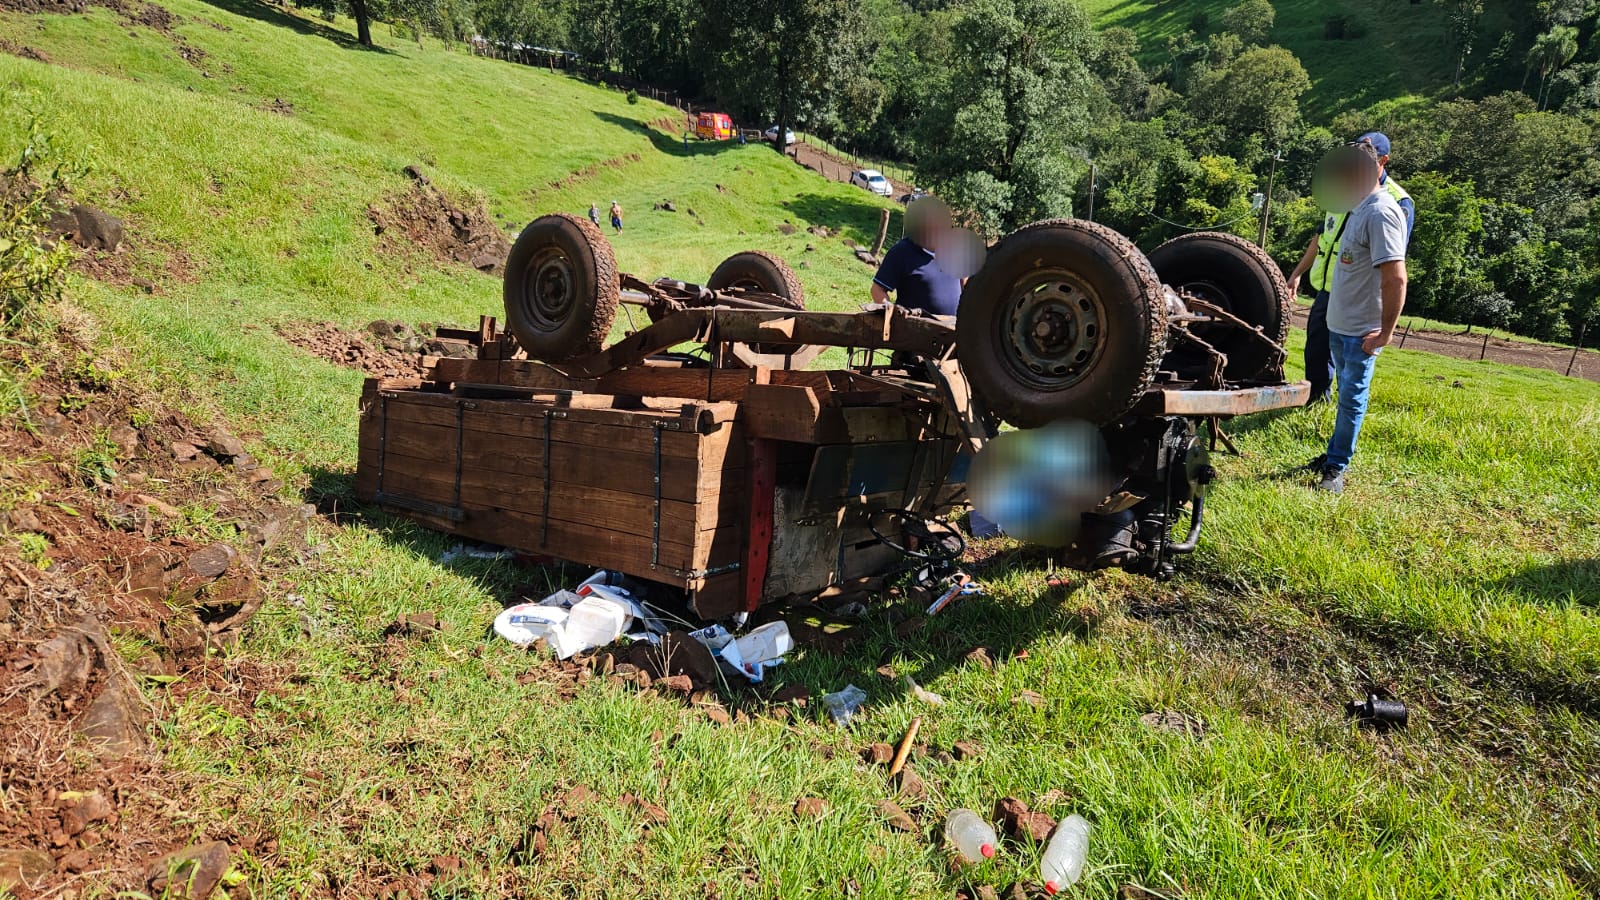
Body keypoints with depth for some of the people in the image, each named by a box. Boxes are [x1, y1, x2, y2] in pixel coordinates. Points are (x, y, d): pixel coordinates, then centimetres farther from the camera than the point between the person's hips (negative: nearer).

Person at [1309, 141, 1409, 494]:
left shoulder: (1381, 213, -21)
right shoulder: (1358, 208, 8)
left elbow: (1396, 279, -25)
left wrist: (1385, 332, -21)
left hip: (1362, 331, -9)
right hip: (1340, 324, 9)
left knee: (1351, 399, 0)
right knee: (1346, 395, 19)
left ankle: (1337, 468, 9)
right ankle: (1334, 455, 31)